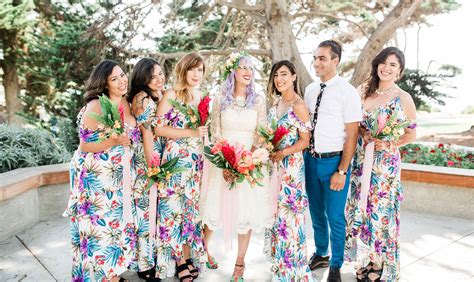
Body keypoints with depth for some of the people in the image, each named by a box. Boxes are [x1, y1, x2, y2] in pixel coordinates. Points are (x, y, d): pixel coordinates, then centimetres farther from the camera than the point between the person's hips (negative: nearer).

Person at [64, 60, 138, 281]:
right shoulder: (95, 106, -16)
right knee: (101, 224, 1)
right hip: (95, 176, -7)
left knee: (118, 221, 13)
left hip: (119, 175, 7)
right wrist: (114, 142, -24)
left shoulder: (126, 104, 6)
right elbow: (85, 146, -16)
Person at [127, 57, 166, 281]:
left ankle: (151, 254, 31)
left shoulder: (159, 97, 11)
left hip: (158, 157, 8)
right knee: (148, 207, 1)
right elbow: (146, 134, -18)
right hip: (146, 159, -8)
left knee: (154, 206, 16)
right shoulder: (142, 98, -16)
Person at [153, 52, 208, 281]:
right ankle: (179, 261, 13)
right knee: (174, 205, 0)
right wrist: (191, 133, -17)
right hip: (176, 158, -5)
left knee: (191, 205, 10)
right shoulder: (172, 95, -5)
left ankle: (188, 255, 22)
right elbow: (159, 127, -13)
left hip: (197, 160, 6)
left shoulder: (202, 97, 13)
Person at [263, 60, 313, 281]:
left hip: (290, 166, -7)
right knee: (275, 211, 15)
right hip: (273, 164, 7)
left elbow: (304, 140, -12)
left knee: (288, 212, 0)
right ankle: (279, 259, 33)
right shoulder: (276, 102, 10)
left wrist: (283, 153, -23)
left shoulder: (298, 105, -11)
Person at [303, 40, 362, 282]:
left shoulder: (347, 92, -10)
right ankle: (321, 254, 41)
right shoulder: (310, 90, 7)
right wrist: (303, 156, 3)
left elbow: (352, 135, -11)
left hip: (334, 161, -5)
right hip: (311, 159, 5)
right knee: (316, 213, 18)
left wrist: (341, 171, -15)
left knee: (335, 217, 5)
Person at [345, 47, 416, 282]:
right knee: (360, 209, 10)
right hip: (360, 160, 4)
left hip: (385, 163, -4)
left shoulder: (403, 98, -5)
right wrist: (363, 135, -6)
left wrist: (388, 144, -13)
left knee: (380, 210, 4)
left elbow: (411, 133, 0)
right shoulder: (364, 91, 5)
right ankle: (364, 261, 28)